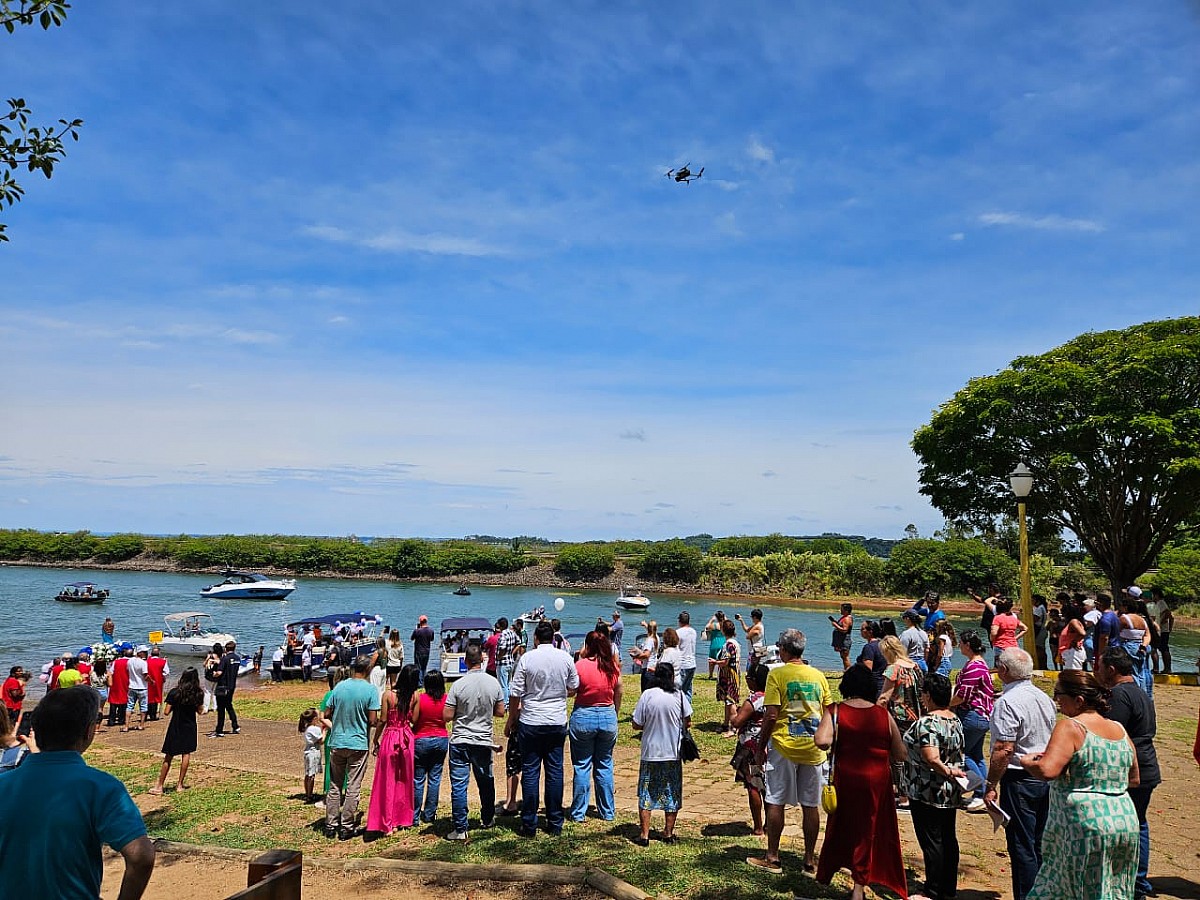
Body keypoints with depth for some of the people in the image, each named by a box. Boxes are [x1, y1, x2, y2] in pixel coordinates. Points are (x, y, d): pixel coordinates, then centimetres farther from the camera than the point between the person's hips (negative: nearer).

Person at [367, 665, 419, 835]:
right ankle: (403, 819, 24)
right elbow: (414, 720, -5)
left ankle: (387, 823, 10)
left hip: (389, 738, -2)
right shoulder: (415, 696, -6)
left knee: (387, 781, 7)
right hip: (407, 739, 2)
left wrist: (375, 740, 3)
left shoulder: (388, 694, -10)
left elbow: (382, 720, -8)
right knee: (405, 780, 16)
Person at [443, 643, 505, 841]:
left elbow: (447, 716, -13)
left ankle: (460, 829, 2)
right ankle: (487, 819, 36)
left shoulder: (459, 685, -14)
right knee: (486, 781, 20)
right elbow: (500, 712, 3)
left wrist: (461, 711, 7)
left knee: (459, 785, 2)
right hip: (484, 740, 3)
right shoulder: (494, 683, -5)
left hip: (460, 741, -3)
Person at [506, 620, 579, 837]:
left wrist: (511, 721, 6)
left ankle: (529, 825, 9)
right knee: (555, 771, 9)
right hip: (558, 722, 2)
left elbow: (515, 694, -6)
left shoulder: (526, 658, -8)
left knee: (530, 772, 5)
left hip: (531, 722, -2)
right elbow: (573, 690, 8)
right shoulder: (566, 658, -1)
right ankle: (555, 823, 15)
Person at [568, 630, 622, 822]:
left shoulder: (580, 665, -13)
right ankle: (607, 812, 21)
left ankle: (578, 813, 12)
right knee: (605, 766, 14)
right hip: (608, 716, 3)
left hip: (583, 717, -3)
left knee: (581, 766, 7)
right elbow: (618, 695, 8)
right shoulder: (613, 667, -1)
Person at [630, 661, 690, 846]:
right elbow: (687, 722, -1)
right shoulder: (679, 695, -7)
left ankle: (644, 835, 9)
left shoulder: (647, 695, -9)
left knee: (646, 794, 9)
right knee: (672, 794, 14)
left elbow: (636, 725, -7)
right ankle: (668, 833, 20)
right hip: (673, 754, 1)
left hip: (650, 753, -1)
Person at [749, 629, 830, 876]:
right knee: (810, 805, 10)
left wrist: (761, 747, -4)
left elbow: (771, 716, -14)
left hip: (783, 746, -4)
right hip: (813, 749, 4)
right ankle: (810, 859, 18)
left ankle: (772, 858, 11)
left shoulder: (777, 674, -9)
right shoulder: (818, 676, 5)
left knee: (775, 802, 5)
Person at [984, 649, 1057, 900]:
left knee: (1022, 848, 0)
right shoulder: (1044, 698, 7)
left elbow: (1003, 750, -22)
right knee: (1039, 845, 17)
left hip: (1020, 780, -8)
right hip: (1047, 777, 8)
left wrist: (991, 785, -16)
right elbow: (1051, 740, 17)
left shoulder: (1007, 702, -18)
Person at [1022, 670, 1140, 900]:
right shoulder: (1120, 730, 10)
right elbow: (1134, 780, 21)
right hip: (1127, 821, 7)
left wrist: (1026, 761, -5)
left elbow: (1047, 771, -24)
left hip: (1086, 823, -7)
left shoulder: (1070, 727, -12)